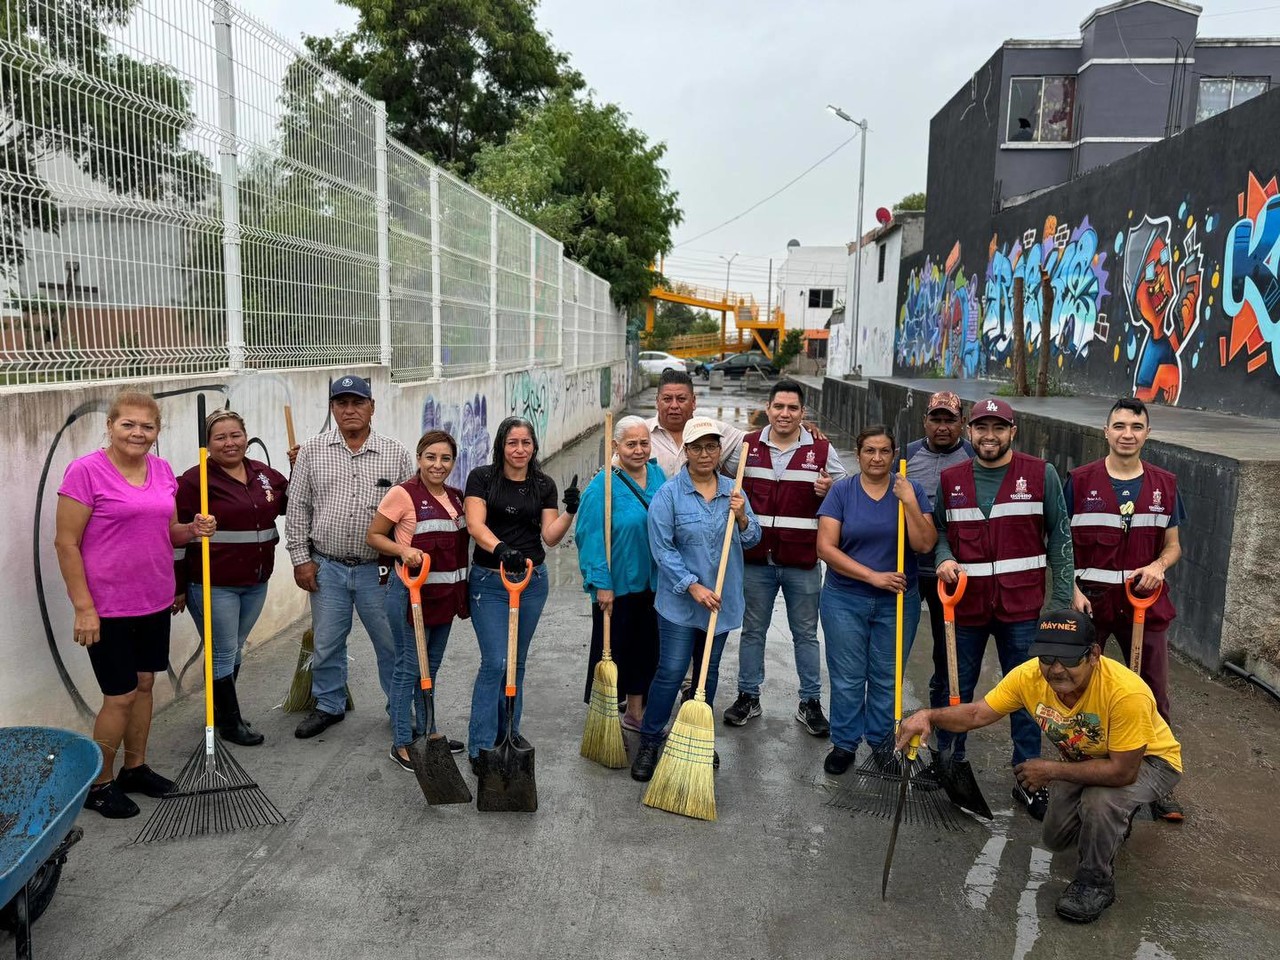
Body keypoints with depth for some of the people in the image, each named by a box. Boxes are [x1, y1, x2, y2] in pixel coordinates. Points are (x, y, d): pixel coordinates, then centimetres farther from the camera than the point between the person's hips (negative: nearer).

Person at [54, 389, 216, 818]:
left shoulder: (162, 470, 6)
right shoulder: (86, 471, -13)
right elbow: (66, 544, -13)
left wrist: (193, 530, -6)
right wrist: (84, 607, -16)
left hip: (155, 601, 6)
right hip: (108, 607, -6)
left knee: (144, 684, 16)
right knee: (120, 695, 0)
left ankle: (135, 768, 33)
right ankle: (99, 784, 19)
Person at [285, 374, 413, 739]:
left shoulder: (396, 453, -1)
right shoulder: (312, 451, 2)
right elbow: (298, 508, 5)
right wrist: (301, 558, 1)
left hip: (379, 568, -1)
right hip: (326, 567, 1)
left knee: (392, 642, 7)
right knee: (327, 643, 13)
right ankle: (329, 706, 32)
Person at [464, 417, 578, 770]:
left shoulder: (544, 485, 5)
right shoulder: (482, 478, -5)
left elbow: (550, 536, 1)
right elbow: (475, 524, -17)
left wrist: (570, 511, -16)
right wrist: (501, 549, -35)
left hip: (532, 580, 4)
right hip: (489, 581, -3)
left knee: (517, 662, 13)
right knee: (495, 662, -9)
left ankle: (508, 738, 26)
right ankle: (480, 748, 1)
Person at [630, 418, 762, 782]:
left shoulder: (733, 491, 4)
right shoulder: (669, 494, -10)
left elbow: (752, 541, 7)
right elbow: (662, 548, -14)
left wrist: (742, 517, -14)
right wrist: (693, 586, -20)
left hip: (722, 600, 5)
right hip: (680, 601, -4)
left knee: (709, 672, 16)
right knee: (670, 672, -3)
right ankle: (649, 742, 12)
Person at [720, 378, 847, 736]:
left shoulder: (822, 450, 1)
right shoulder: (746, 446, 3)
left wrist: (829, 491, -14)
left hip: (803, 562, -1)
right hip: (755, 559, 1)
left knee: (806, 634, 10)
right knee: (752, 630, 12)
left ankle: (811, 703, 22)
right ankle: (748, 696, 26)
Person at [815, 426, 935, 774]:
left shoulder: (911, 491, 0)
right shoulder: (841, 492, -4)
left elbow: (924, 544, -9)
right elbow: (825, 547, -11)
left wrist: (910, 503, -20)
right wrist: (873, 576, -16)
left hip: (897, 602, 1)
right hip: (845, 601, -1)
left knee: (887, 679, 11)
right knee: (847, 679, 6)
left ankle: (883, 742, 28)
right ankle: (844, 744, 21)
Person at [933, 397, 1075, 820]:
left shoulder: (1041, 474, -3)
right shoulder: (950, 479, 3)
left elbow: (1059, 539, 0)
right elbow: (939, 530, 15)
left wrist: (1062, 601, -3)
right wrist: (945, 559, -7)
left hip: (1022, 607, -2)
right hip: (964, 604, 2)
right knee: (956, 690, 12)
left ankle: (1028, 778, 20)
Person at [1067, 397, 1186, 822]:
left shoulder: (1164, 484, 3)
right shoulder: (1080, 481, -4)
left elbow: (1172, 544, 10)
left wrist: (1159, 565, -12)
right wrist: (1073, 591, -13)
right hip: (1090, 601, -2)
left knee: (1154, 698, 7)